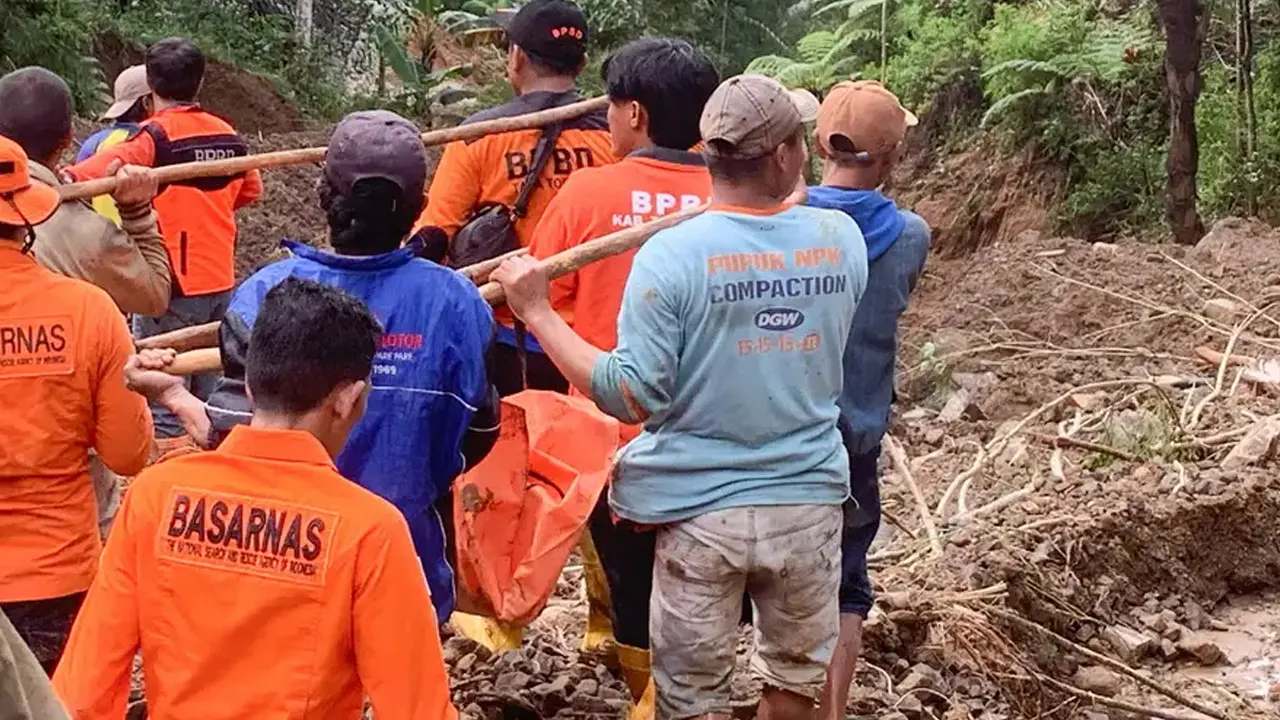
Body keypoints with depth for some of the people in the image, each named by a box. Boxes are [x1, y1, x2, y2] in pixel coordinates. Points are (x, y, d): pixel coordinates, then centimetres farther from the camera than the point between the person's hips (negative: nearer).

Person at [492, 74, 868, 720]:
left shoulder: (672, 254, -18)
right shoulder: (842, 238, -6)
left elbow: (631, 396, -19)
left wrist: (535, 310, -13)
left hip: (701, 508, -3)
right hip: (809, 501, 3)